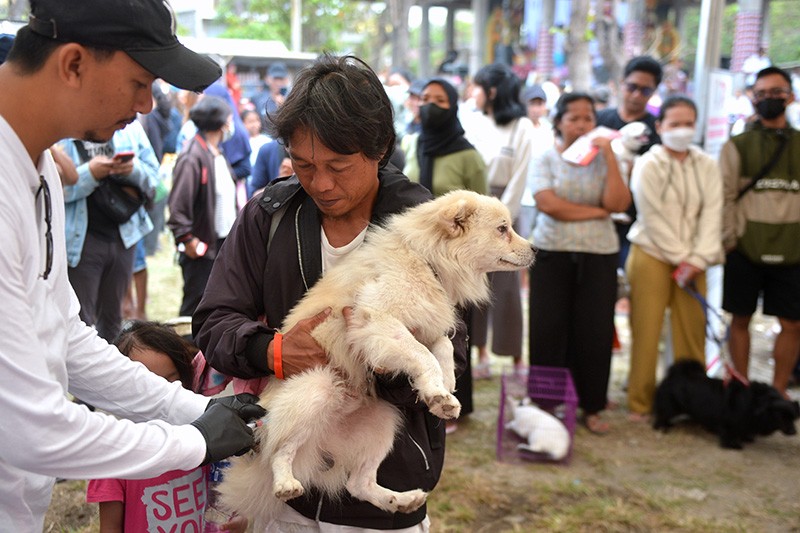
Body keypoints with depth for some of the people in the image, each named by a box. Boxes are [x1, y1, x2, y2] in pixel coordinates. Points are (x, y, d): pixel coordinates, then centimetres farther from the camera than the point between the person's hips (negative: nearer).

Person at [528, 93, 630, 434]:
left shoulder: (603, 160, 7)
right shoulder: (546, 160, 3)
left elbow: (618, 203, -8)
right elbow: (547, 203, -13)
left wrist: (609, 158, -11)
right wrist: (595, 212, -8)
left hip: (598, 256, 1)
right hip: (553, 253, -1)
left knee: (595, 332, 1)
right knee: (548, 330, -1)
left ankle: (591, 407, 14)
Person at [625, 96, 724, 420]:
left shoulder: (707, 166, 5)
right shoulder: (648, 165, -5)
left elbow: (711, 215, -1)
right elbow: (654, 219, -10)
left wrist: (698, 260, -11)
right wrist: (681, 259, -11)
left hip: (692, 260, 3)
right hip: (652, 255, -3)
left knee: (693, 330, 3)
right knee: (646, 332, -1)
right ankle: (640, 403, 8)